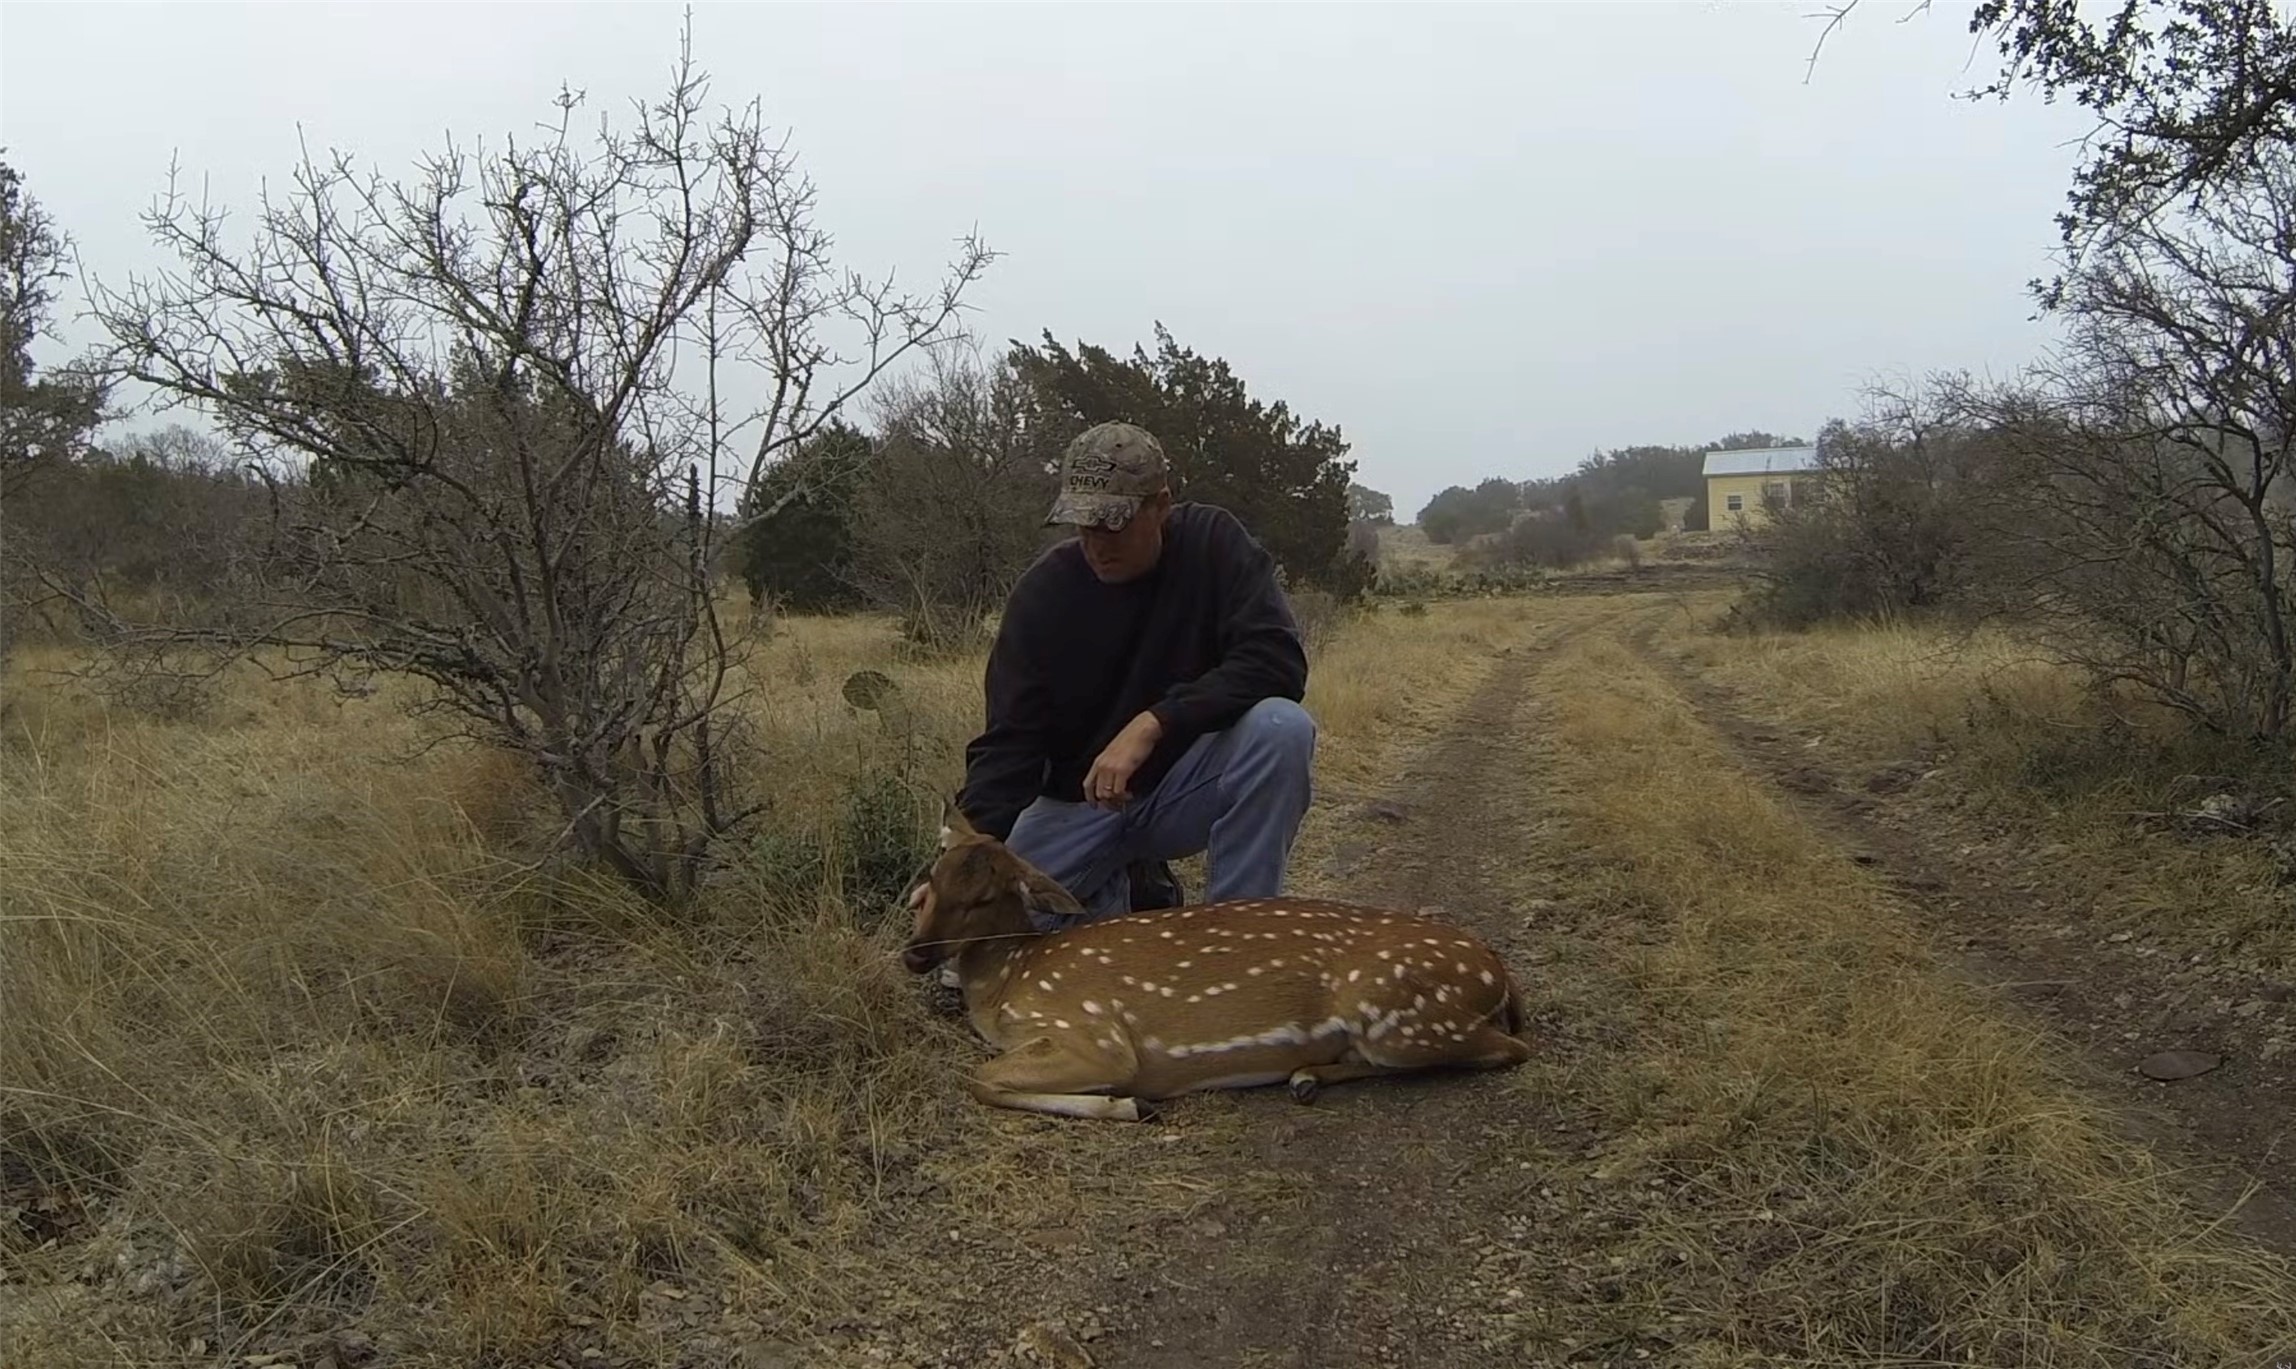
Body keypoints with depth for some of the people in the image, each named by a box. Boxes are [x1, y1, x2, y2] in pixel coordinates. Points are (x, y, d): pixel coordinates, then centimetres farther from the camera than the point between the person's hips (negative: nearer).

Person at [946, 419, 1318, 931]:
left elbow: (1278, 660, -25)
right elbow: (1009, 741, -14)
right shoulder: (1042, 593, -11)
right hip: (1078, 803, 1)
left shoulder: (1212, 543, -12)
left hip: (1187, 787, -1)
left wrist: (1153, 724, -35)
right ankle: (1117, 895, 10)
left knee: (1280, 727, -32)